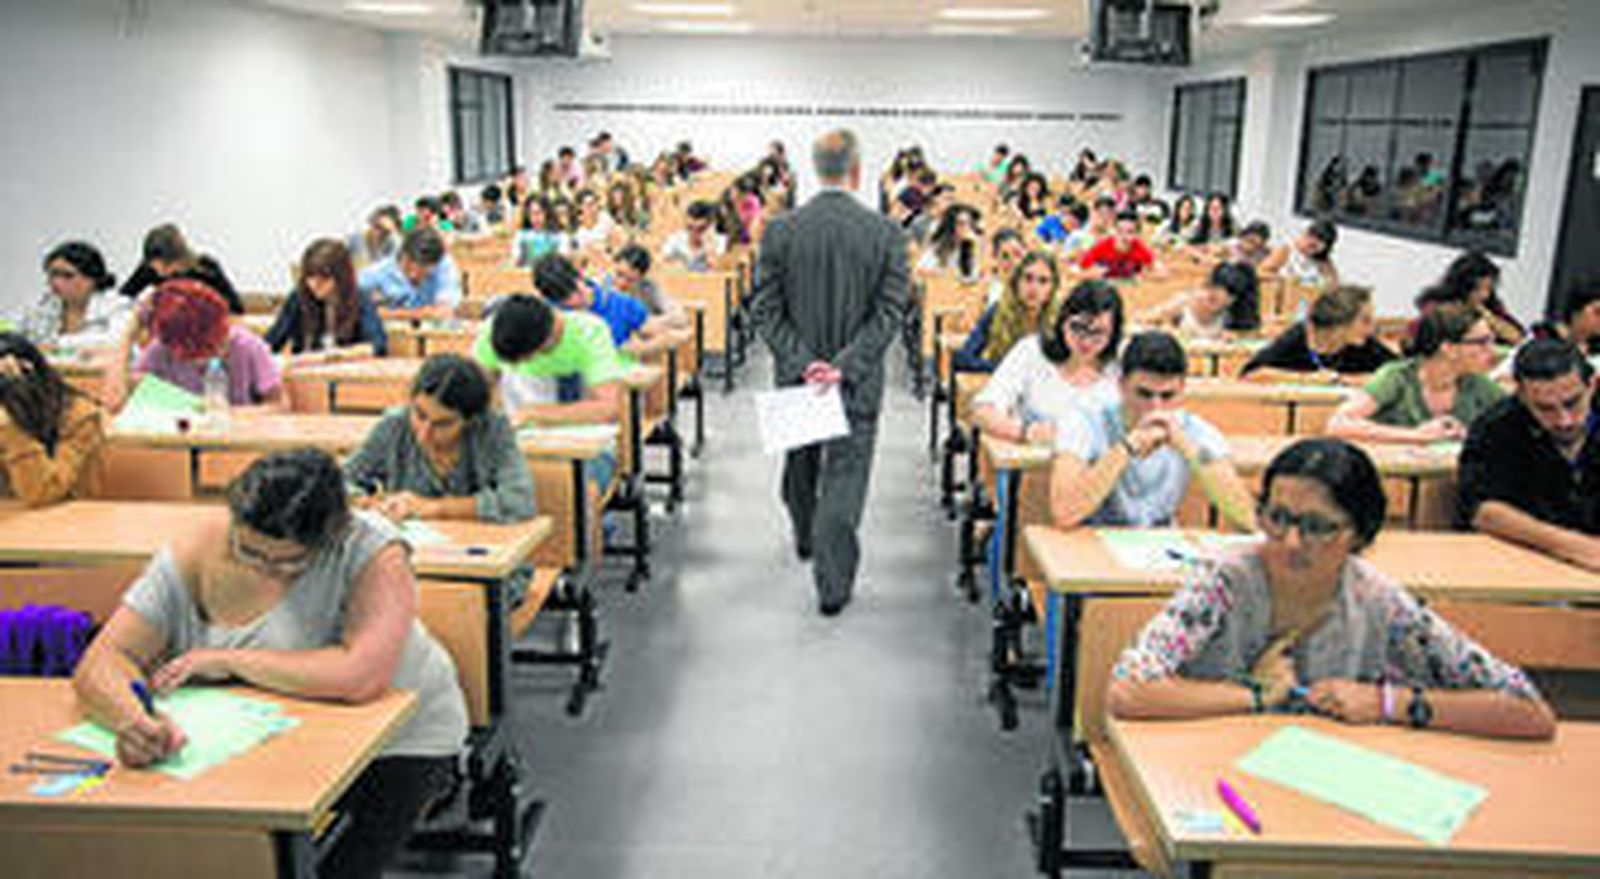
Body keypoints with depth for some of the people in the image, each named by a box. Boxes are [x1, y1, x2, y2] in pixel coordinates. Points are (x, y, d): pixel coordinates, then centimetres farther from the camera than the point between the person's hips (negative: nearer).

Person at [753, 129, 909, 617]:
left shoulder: (779, 231, -6)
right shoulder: (886, 233, -9)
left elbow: (767, 311, -8)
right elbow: (891, 311, -12)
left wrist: (802, 362, -10)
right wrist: (845, 365, -15)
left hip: (795, 375, 2)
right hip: (859, 381, -2)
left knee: (801, 462, 24)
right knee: (846, 473, 2)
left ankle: (806, 537, 48)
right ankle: (833, 582, -1)